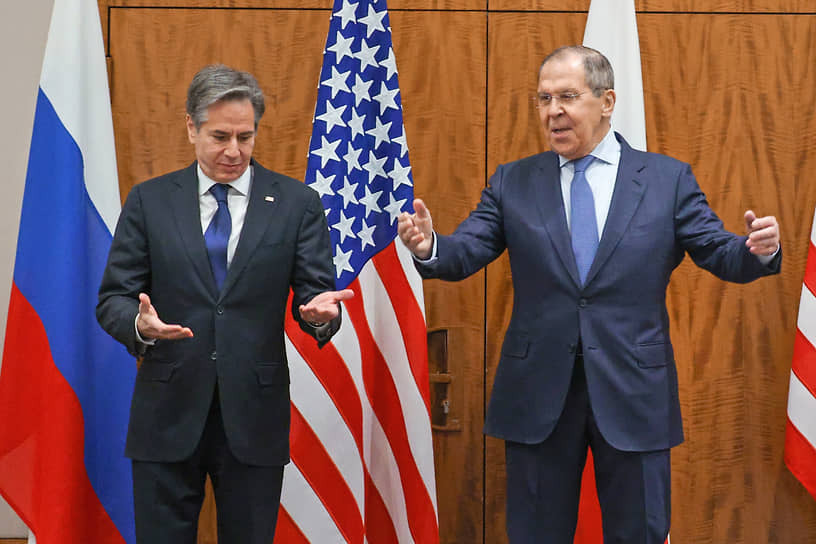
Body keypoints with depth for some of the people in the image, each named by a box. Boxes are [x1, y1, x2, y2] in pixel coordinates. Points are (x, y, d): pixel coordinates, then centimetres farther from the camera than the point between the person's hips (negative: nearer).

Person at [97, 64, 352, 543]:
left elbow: (315, 291, 1)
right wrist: (139, 324, -19)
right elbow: (113, 297, 3)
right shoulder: (150, 201, 5)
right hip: (168, 414, 0)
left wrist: (321, 312, -23)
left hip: (254, 417, 0)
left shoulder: (297, 204, 3)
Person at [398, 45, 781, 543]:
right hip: (539, 393, 1)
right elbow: (465, 254, -1)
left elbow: (720, 254, 0)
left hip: (634, 391, -1)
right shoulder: (512, 183, 6)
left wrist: (759, 250, -22)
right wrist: (430, 246, -23)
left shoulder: (668, 179, 2)